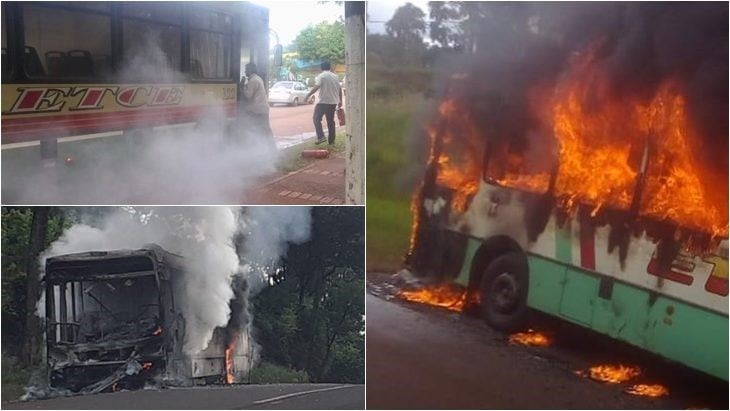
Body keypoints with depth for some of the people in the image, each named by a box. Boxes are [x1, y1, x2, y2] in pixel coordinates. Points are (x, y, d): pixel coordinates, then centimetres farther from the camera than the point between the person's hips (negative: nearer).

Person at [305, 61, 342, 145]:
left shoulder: (322, 76, -7)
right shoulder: (335, 76, 12)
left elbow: (316, 87, -19)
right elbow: (340, 89, 14)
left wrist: (308, 95, -15)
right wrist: (340, 101, 21)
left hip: (323, 101, -6)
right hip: (333, 102, 6)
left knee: (316, 118, 3)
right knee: (331, 121, 11)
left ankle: (321, 137, -12)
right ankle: (331, 140, 11)